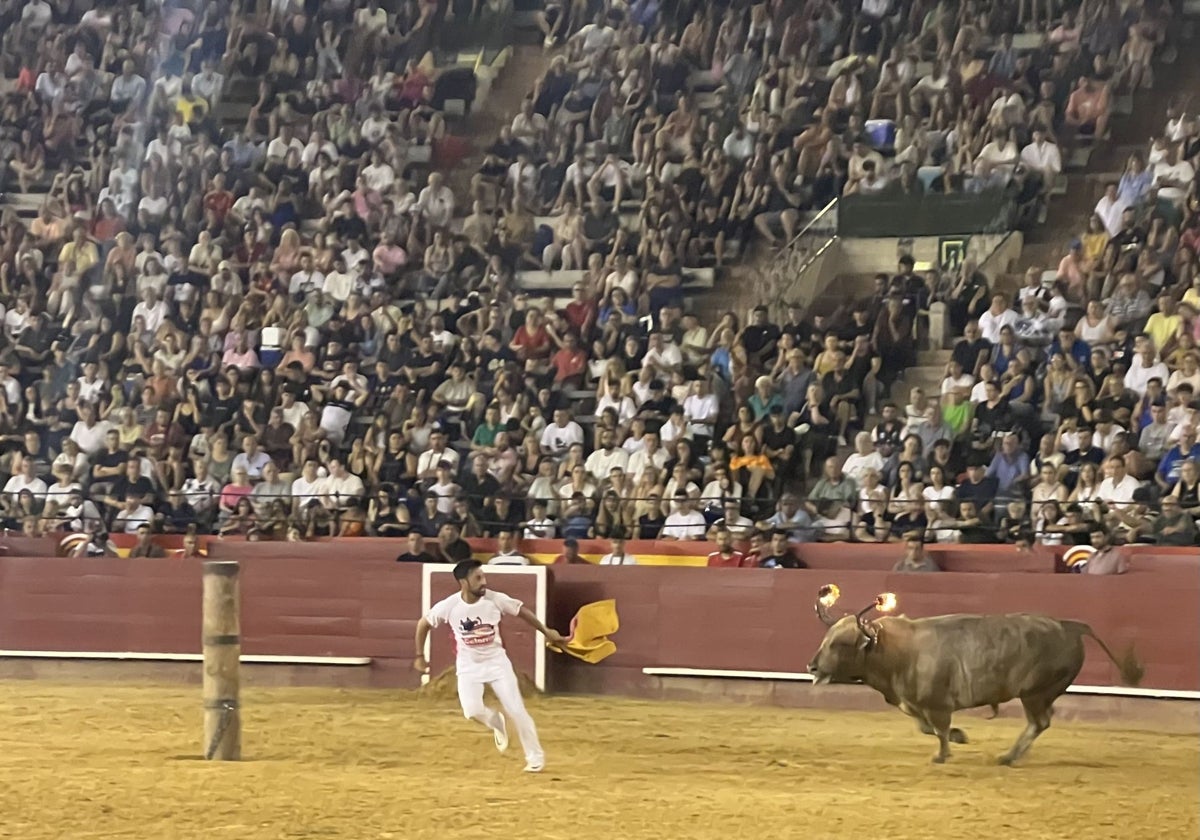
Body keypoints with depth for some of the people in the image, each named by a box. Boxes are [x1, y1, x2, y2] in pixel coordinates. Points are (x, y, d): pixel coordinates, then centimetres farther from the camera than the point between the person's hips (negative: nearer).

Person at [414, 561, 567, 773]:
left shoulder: (496, 600, -18)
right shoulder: (448, 606, -19)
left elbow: (522, 611, 0)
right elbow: (423, 623, -2)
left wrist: (546, 632, 5)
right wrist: (419, 656, 2)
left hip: (497, 662, 0)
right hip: (468, 666, 0)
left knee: (516, 710, -5)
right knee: (473, 711, -19)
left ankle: (535, 756, 13)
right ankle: (496, 723, 18)